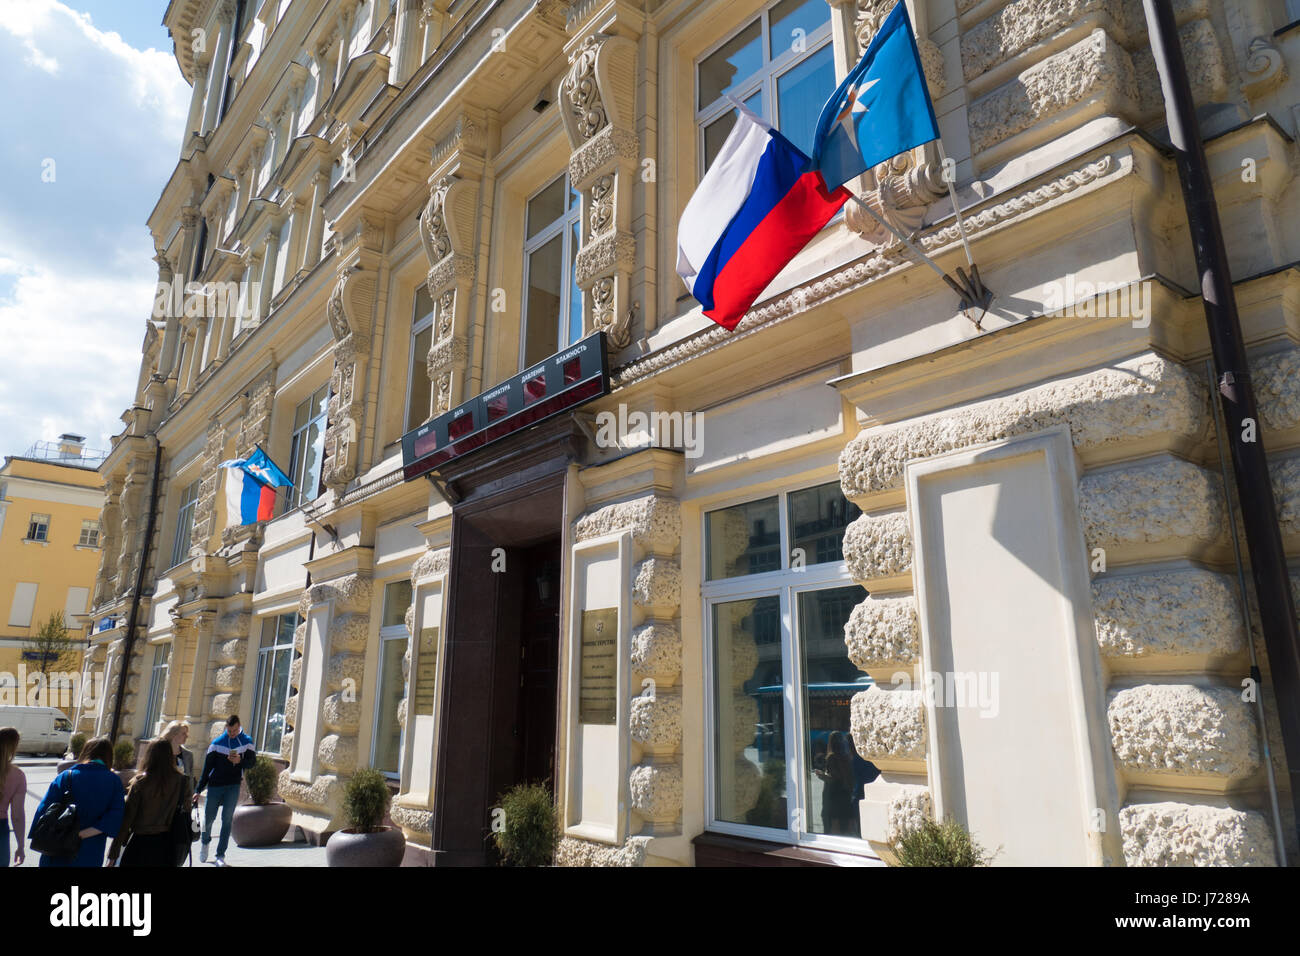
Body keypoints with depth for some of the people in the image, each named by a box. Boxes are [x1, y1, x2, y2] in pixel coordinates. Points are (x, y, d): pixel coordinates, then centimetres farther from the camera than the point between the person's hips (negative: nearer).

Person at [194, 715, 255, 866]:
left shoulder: (246, 741, 3)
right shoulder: (216, 744, -1)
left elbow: (252, 760, 4)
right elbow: (207, 768, 1)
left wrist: (240, 761, -17)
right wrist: (198, 790, -1)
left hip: (233, 787, 0)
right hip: (215, 785, 0)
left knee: (227, 819, -3)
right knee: (209, 817, 9)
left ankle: (221, 855, 6)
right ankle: (205, 841, 41)